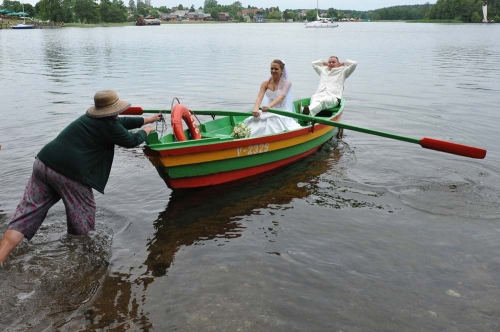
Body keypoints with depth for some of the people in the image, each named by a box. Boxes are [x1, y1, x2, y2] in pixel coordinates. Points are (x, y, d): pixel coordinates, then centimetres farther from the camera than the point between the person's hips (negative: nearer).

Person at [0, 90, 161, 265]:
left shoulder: (91, 117, 25)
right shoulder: (108, 125, -2)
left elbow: (123, 122, 37)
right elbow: (131, 141, 10)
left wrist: (148, 119, 48)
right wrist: (145, 131, 32)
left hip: (43, 162, 8)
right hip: (68, 173, -8)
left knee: (27, 213, 4)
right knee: (84, 211, 15)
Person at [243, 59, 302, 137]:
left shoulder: (286, 83, -3)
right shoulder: (265, 84, 6)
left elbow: (281, 97, -21)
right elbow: (259, 98, -8)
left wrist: (269, 106, -41)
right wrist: (256, 109, -32)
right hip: (269, 112, 3)